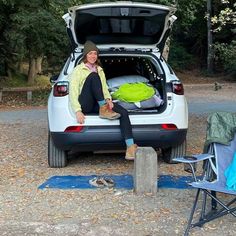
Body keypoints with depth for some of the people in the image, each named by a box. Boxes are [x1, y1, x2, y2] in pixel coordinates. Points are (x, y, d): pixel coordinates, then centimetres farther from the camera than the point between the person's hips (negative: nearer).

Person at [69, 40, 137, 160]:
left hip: (98, 104, 5)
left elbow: (104, 88, 18)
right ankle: (104, 110, -30)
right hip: (85, 105, -5)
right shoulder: (78, 70, 5)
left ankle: (130, 148, -31)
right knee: (93, 76, -27)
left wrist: (108, 99, -7)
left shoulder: (99, 70, 24)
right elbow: (72, 92, -6)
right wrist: (78, 111, -20)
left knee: (123, 112, -22)